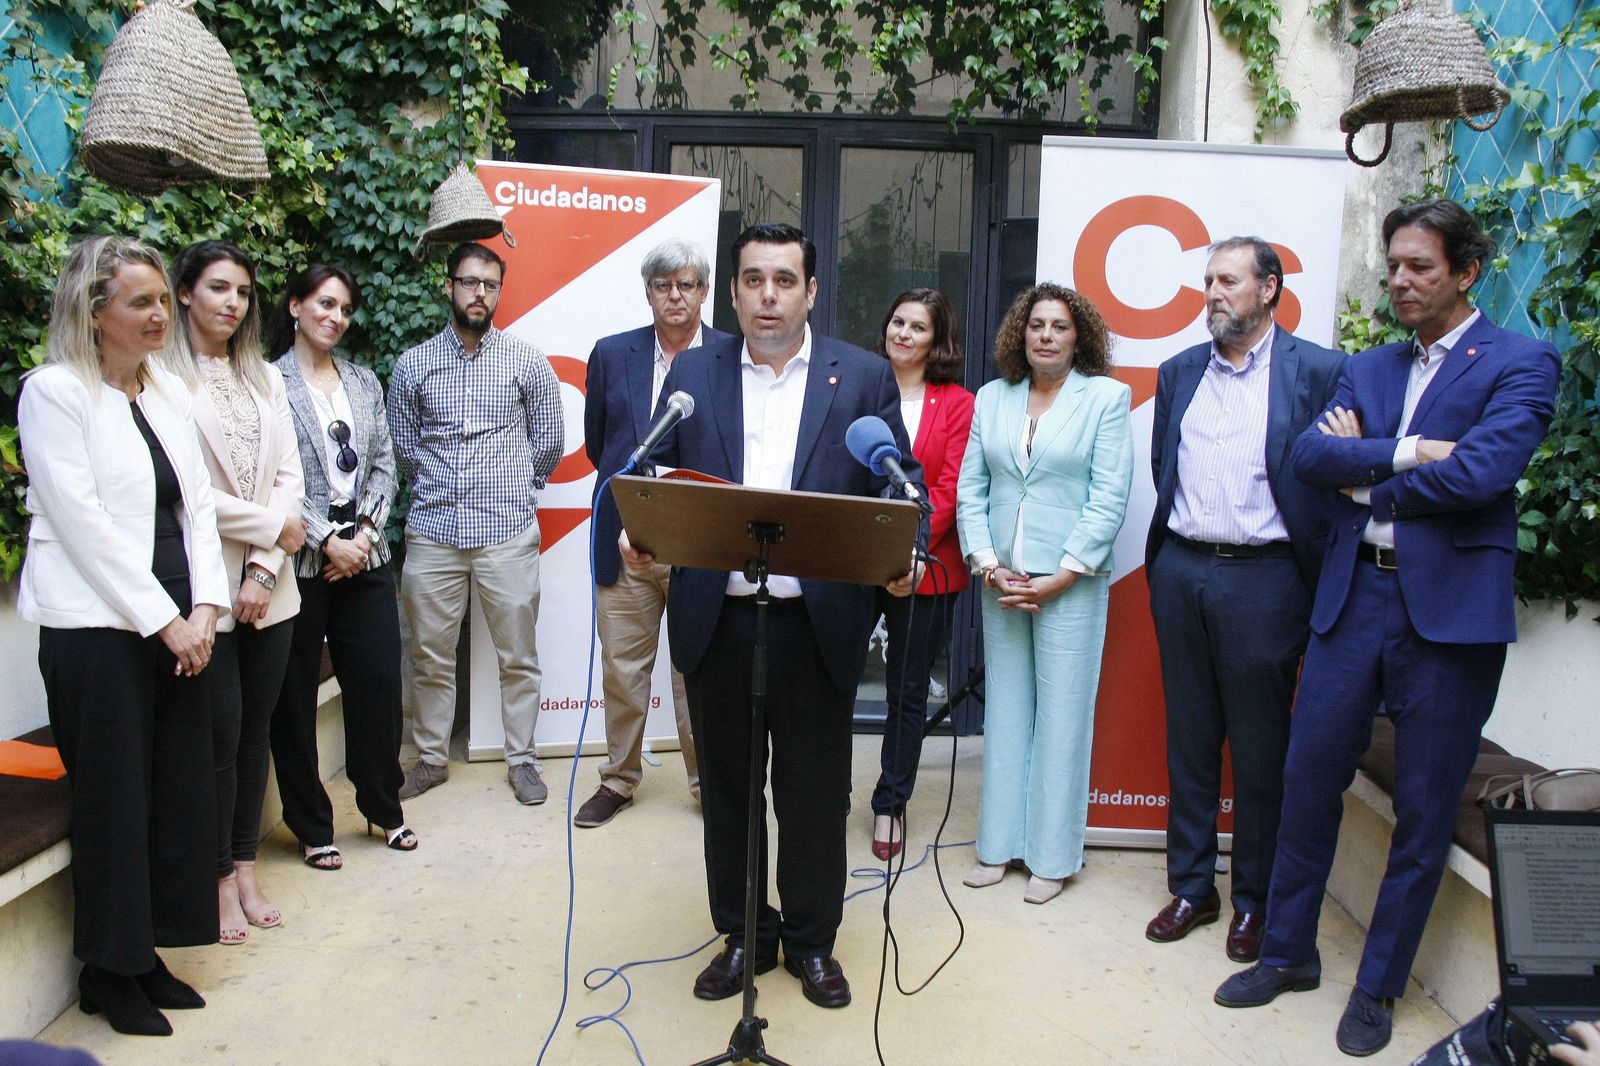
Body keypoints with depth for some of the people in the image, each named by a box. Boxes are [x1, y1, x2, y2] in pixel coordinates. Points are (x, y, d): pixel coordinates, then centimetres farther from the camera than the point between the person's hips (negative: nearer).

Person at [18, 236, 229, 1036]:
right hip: (98, 630, -6)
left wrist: (204, 608, -1)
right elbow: (82, 520, -12)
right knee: (114, 800, 3)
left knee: (180, 792, 8)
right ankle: (109, 972, 20)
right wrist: (163, 620, -13)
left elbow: (196, 505, 11)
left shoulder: (169, 393, 13)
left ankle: (147, 954, 24)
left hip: (178, 629, 6)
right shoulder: (54, 392, -6)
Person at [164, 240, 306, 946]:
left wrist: (264, 568, -4)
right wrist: (273, 526, -6)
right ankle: (219, 878, 16)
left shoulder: (265, 379, 12)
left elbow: (288, 475, 7)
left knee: (257, 728, 11)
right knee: (220, 733, 1)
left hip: (268, 588, 5)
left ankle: (246, 867, 24)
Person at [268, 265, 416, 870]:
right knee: (296, 695, 6)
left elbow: (383, 465, 10)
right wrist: (329, 542, -12)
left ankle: (383, 807, 25)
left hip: (363, 557, 5)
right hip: (300, 561, -4)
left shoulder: (364, 382, 12)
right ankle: (311, 826, 20)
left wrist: (366, 533, -4)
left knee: (378, 681, 7)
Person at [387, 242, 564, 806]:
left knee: (518, 655, 4)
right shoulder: (414, 364, 7)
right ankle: (431, 757, 25)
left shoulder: (528, 361, 3)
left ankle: (521, 759, 18)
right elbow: (403, 446, 15)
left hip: (508, 532, -1)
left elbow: (549, 442, 10)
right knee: (431, 655, 9)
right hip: (432, 531, 2)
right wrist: (438, 487, 11)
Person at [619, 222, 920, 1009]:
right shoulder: (693, 372, 8)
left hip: (819, 623, -1)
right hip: (716, 619, 2)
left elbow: (899, 484, 2)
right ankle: (743, 935, 33)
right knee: (727, 788, 14)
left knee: (815, 791, 10)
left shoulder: (864, 376, 3)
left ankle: (811, 941, 31)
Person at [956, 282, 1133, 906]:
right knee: (1004, 713, 10)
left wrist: (1057, 579, -12)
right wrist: (988, 567, -5)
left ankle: (1052, 856, 15)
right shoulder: (991, 398, 9)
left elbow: (1109, 500, -7)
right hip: (1000, 582, 4)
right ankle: (999, 845, 21)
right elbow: (969, 491, 7)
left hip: (1070, 584, -3)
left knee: (1062, 717, 2)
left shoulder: (1106, 396, -1)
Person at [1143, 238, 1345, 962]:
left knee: (1260, 749, 7)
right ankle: (1191, 887, 26)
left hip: (1263, 579, -4)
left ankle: (1255, 899, 24)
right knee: (1188, 739, 12)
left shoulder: (1317, 371, -3)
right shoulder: (1179, 373, 11)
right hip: (1181, 570, 4)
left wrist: (1316, 581, -6)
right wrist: (1167, 559, 10)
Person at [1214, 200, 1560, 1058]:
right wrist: (1406, 452, -15)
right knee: (1309, 777, 8)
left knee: (1423, 808, 7)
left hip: (1449, 606, -4)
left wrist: (1366, 474, -6)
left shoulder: (1520, 363, -2)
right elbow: (1307, 453, -2)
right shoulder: (1368, 368, 14)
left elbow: (1481, 471, -18)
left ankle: (1379, 985, 24)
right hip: (1353, 596, 4)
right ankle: (1288, 953, 26)